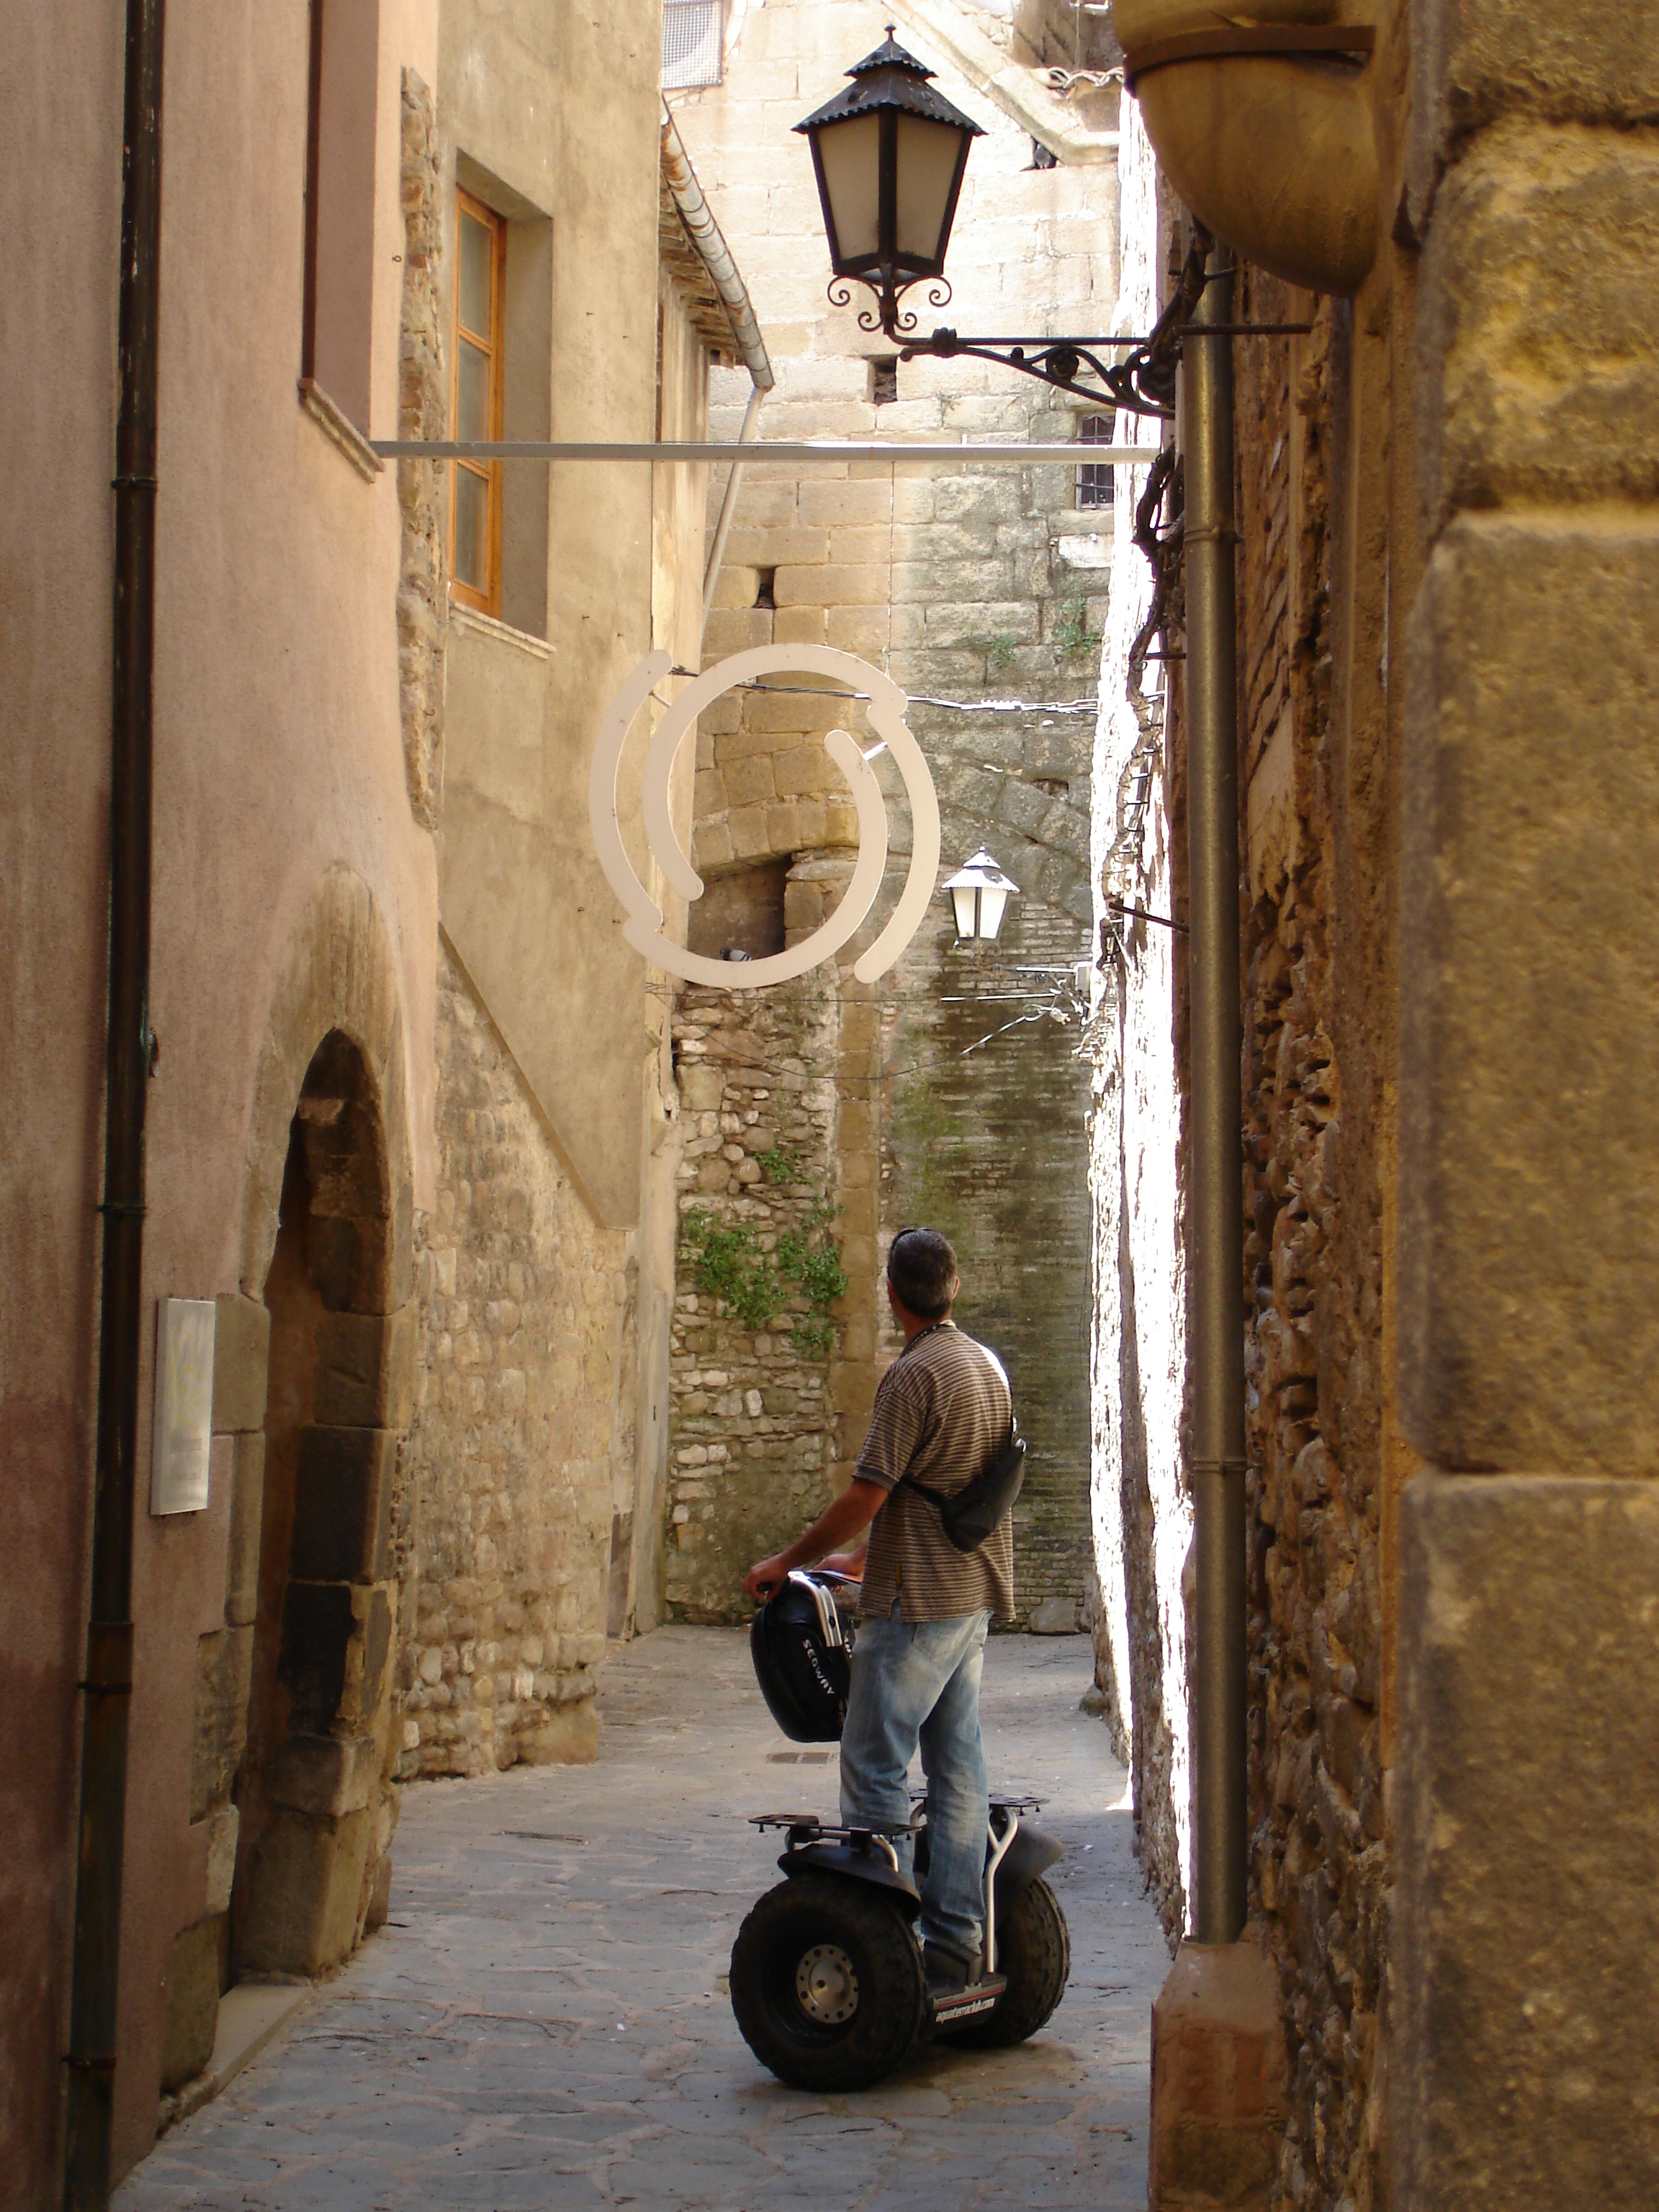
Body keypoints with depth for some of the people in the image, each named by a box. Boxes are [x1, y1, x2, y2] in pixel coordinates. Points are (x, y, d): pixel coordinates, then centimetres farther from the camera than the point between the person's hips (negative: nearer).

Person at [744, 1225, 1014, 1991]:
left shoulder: (914, 1375, -16)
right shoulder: (988, 1366, 12)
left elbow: (866, 1496, -18)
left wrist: (783, 1563, -6)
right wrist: (866, 1557, 28)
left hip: (917, 1603, -9)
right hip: (974, 1594, 9)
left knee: (875, 1769, -3)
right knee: (957, 1771, 10)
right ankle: (955, 1944, 12)